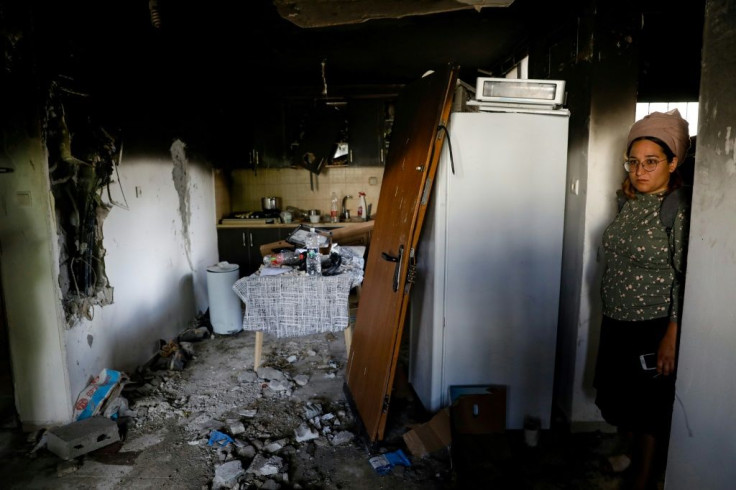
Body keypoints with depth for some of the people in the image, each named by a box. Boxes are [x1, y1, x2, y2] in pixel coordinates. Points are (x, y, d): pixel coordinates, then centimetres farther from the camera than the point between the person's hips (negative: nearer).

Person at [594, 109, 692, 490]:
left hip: (653, 329, -7)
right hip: (616, 321, 7)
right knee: (622, 402, 22)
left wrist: (672, 336, -20)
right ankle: (632, 454, 47)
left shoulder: (681, 209, -17)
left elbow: (686, 279, -19)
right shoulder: (631, 202, 4)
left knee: (650, 414, 10)